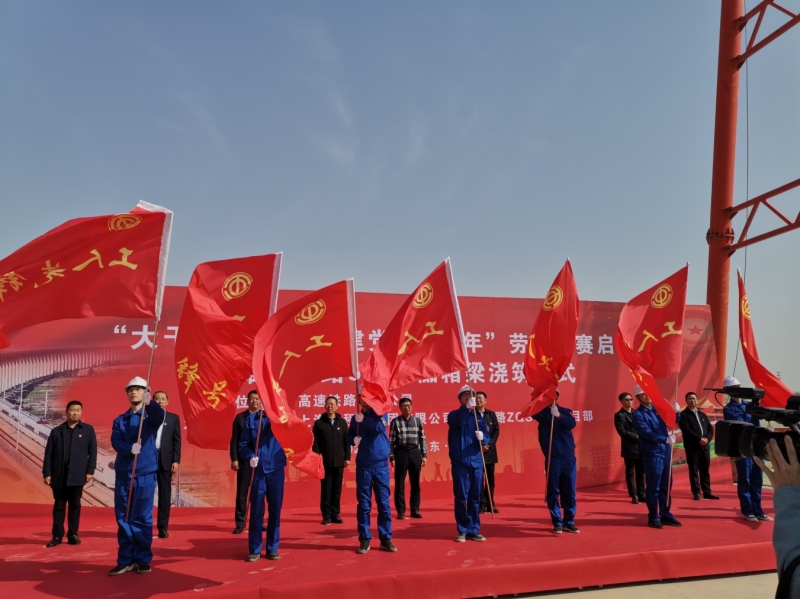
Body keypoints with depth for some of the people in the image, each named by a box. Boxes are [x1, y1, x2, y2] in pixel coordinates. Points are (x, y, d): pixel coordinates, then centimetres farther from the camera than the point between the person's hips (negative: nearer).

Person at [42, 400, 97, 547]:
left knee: (75, 505, 6)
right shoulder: (56, 431, 6)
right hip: (58, 475, 1)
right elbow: (48, 454, 4)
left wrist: (90, 471, -5)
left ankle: (73, 534, 14)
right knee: (59, 505, 7)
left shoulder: (88, 430, 5)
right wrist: (47, 473, -3)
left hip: (77, 475, -1)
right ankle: (57, 535, 13)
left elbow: (92, 452, 2)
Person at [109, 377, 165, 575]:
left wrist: (150, 402, -42)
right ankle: (126, 560, 15)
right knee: (123, 518, 6)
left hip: (145, 473, -3)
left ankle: (143, 559, 10)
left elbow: (159, 417, -22)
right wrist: (130, 448, -26)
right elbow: (115, 442, -5)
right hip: (123, 474, 3)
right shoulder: (119, 420, 12)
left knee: (142, 518, 1)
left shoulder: (151, 415, 4)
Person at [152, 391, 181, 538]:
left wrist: (176, 461, -4)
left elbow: (177, 441, 5)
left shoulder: (173, 418, 8)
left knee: (165, 494, 2)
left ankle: (163, 528, 7)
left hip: (166, 460, 1)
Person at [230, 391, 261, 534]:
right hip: (244, 461, 0)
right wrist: (234, 459, -7)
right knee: (241, 493, 2)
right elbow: (234, 440, 1)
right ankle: (239, 523, 9)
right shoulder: (240, 417, 4)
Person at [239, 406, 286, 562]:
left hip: (276, 469, 1)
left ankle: (272, 548, 19)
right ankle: (255, 549, 14)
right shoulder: (251, 419, 2)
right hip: (258, 470, -1)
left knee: (275, 509, 7)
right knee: (256, 510, 3)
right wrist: (250, 457, -16)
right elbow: (243, 444, 2)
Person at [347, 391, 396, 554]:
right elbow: (349, 436, 11)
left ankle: (386, 539, 12)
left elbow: (380, 427, -20)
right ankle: (364, 540, 11)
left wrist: (364, 420, -16)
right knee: (363, 505, 4)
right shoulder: (356, 418, 7)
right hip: (363, 466, 2)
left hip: (381, 465, -1)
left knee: (384, 504, 3)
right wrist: (353, 440, -9)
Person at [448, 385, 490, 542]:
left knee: (475, 497, 7)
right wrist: (467, 407, -37)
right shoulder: (454, 415, 3)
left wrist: (482, 438, -18)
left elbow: (487, 436, 6)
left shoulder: (479, 416, 13)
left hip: (476, 462, 3)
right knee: (461, 497, -1)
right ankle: (462, 531, 8)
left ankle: (474, 530, 15)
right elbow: (455, 421, -22)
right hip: (460, 463, -3)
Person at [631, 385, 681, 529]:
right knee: (653, 487, -1)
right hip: (651, 454, -6)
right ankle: (653, 518, 7)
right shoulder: (638, 414, -6)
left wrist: (676, 412, -5)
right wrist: (665, 439, -25)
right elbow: (647, 433, -17)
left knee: (666, 486, 12)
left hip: (665, 452, 6)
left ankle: (666, 515, 22)